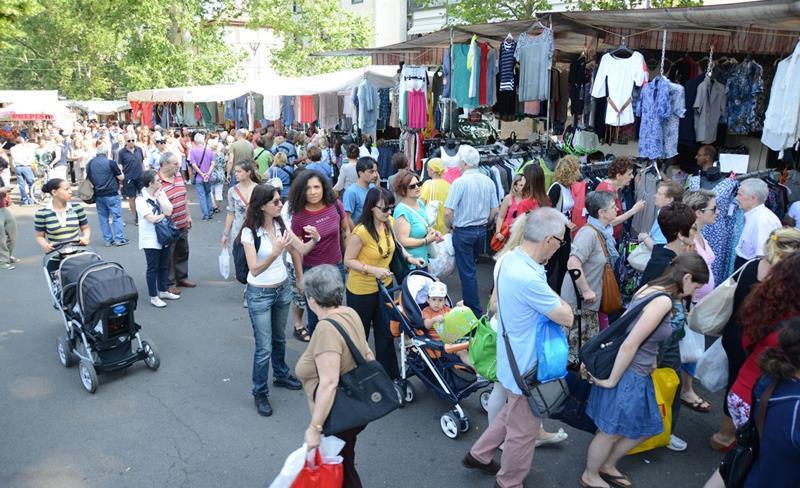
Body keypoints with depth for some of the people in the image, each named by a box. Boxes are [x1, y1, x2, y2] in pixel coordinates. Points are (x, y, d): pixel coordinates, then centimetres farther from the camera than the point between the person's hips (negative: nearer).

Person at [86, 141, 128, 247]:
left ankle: (108, 240, 13)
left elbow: (88, 178, 14)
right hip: (111, 194, -5)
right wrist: (119, 170, 12)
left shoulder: (90, 163, 4)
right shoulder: (110, 163, -12)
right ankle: (119, 239, 2)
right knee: (117, 216, 2)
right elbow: (121, 178, -7)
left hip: (98, 194, 5)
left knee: (103, 217, 11)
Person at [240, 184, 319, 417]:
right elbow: (255, 269, -26)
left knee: (279, 338, 23)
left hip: (282, 289, 6)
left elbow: (301, 249, -5)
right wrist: (275, 252, -42)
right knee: (264, 348, -1)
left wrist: (314, 239, -26)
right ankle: (260, 393, 17)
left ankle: (281, 375, 44)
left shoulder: (280, 225, -3)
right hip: (260, 294, -6)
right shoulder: (250, 232, -20)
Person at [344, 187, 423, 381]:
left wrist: (410, 258, 2)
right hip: (361, 292, -6)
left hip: (383, 286, 6)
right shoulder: (361, 232, -27)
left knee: (386, 333, 13)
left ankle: (389, 375, 28)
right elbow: (348, 261, -19)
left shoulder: (388, 223, -7)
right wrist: (373, 270, -29)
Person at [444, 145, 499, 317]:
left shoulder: (460, 182, -18)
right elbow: (494, 210, 6)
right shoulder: (488, 181, 0)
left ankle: (475, 313, 8)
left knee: (467, 272, 3)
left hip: (463, 232, -6)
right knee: (469, 268, 22)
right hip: (481, 231, 6)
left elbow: (448, 212, -20)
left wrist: (449, 226, -2)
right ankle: (469, 304, 33)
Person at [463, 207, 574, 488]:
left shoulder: (508, 260, -5)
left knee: (512, 413, 30)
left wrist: (550, 300, -1)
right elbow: (567, 317, -24)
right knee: (524, 430, 14)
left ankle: (479, 455, 44)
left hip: (514, 358, 9)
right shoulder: (528, 279, -35)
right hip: (526, 366, -9)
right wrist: (558, 300, -4)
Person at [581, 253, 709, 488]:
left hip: (637, 373, 9)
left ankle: (607, 466, 41)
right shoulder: (663, 301, -24)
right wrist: (611, 380, -16)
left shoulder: (649, 289, 4)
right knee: (611, 432, 13)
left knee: (645, 428, 23)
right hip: (628, 376, -9)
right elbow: (629, 345, -25)